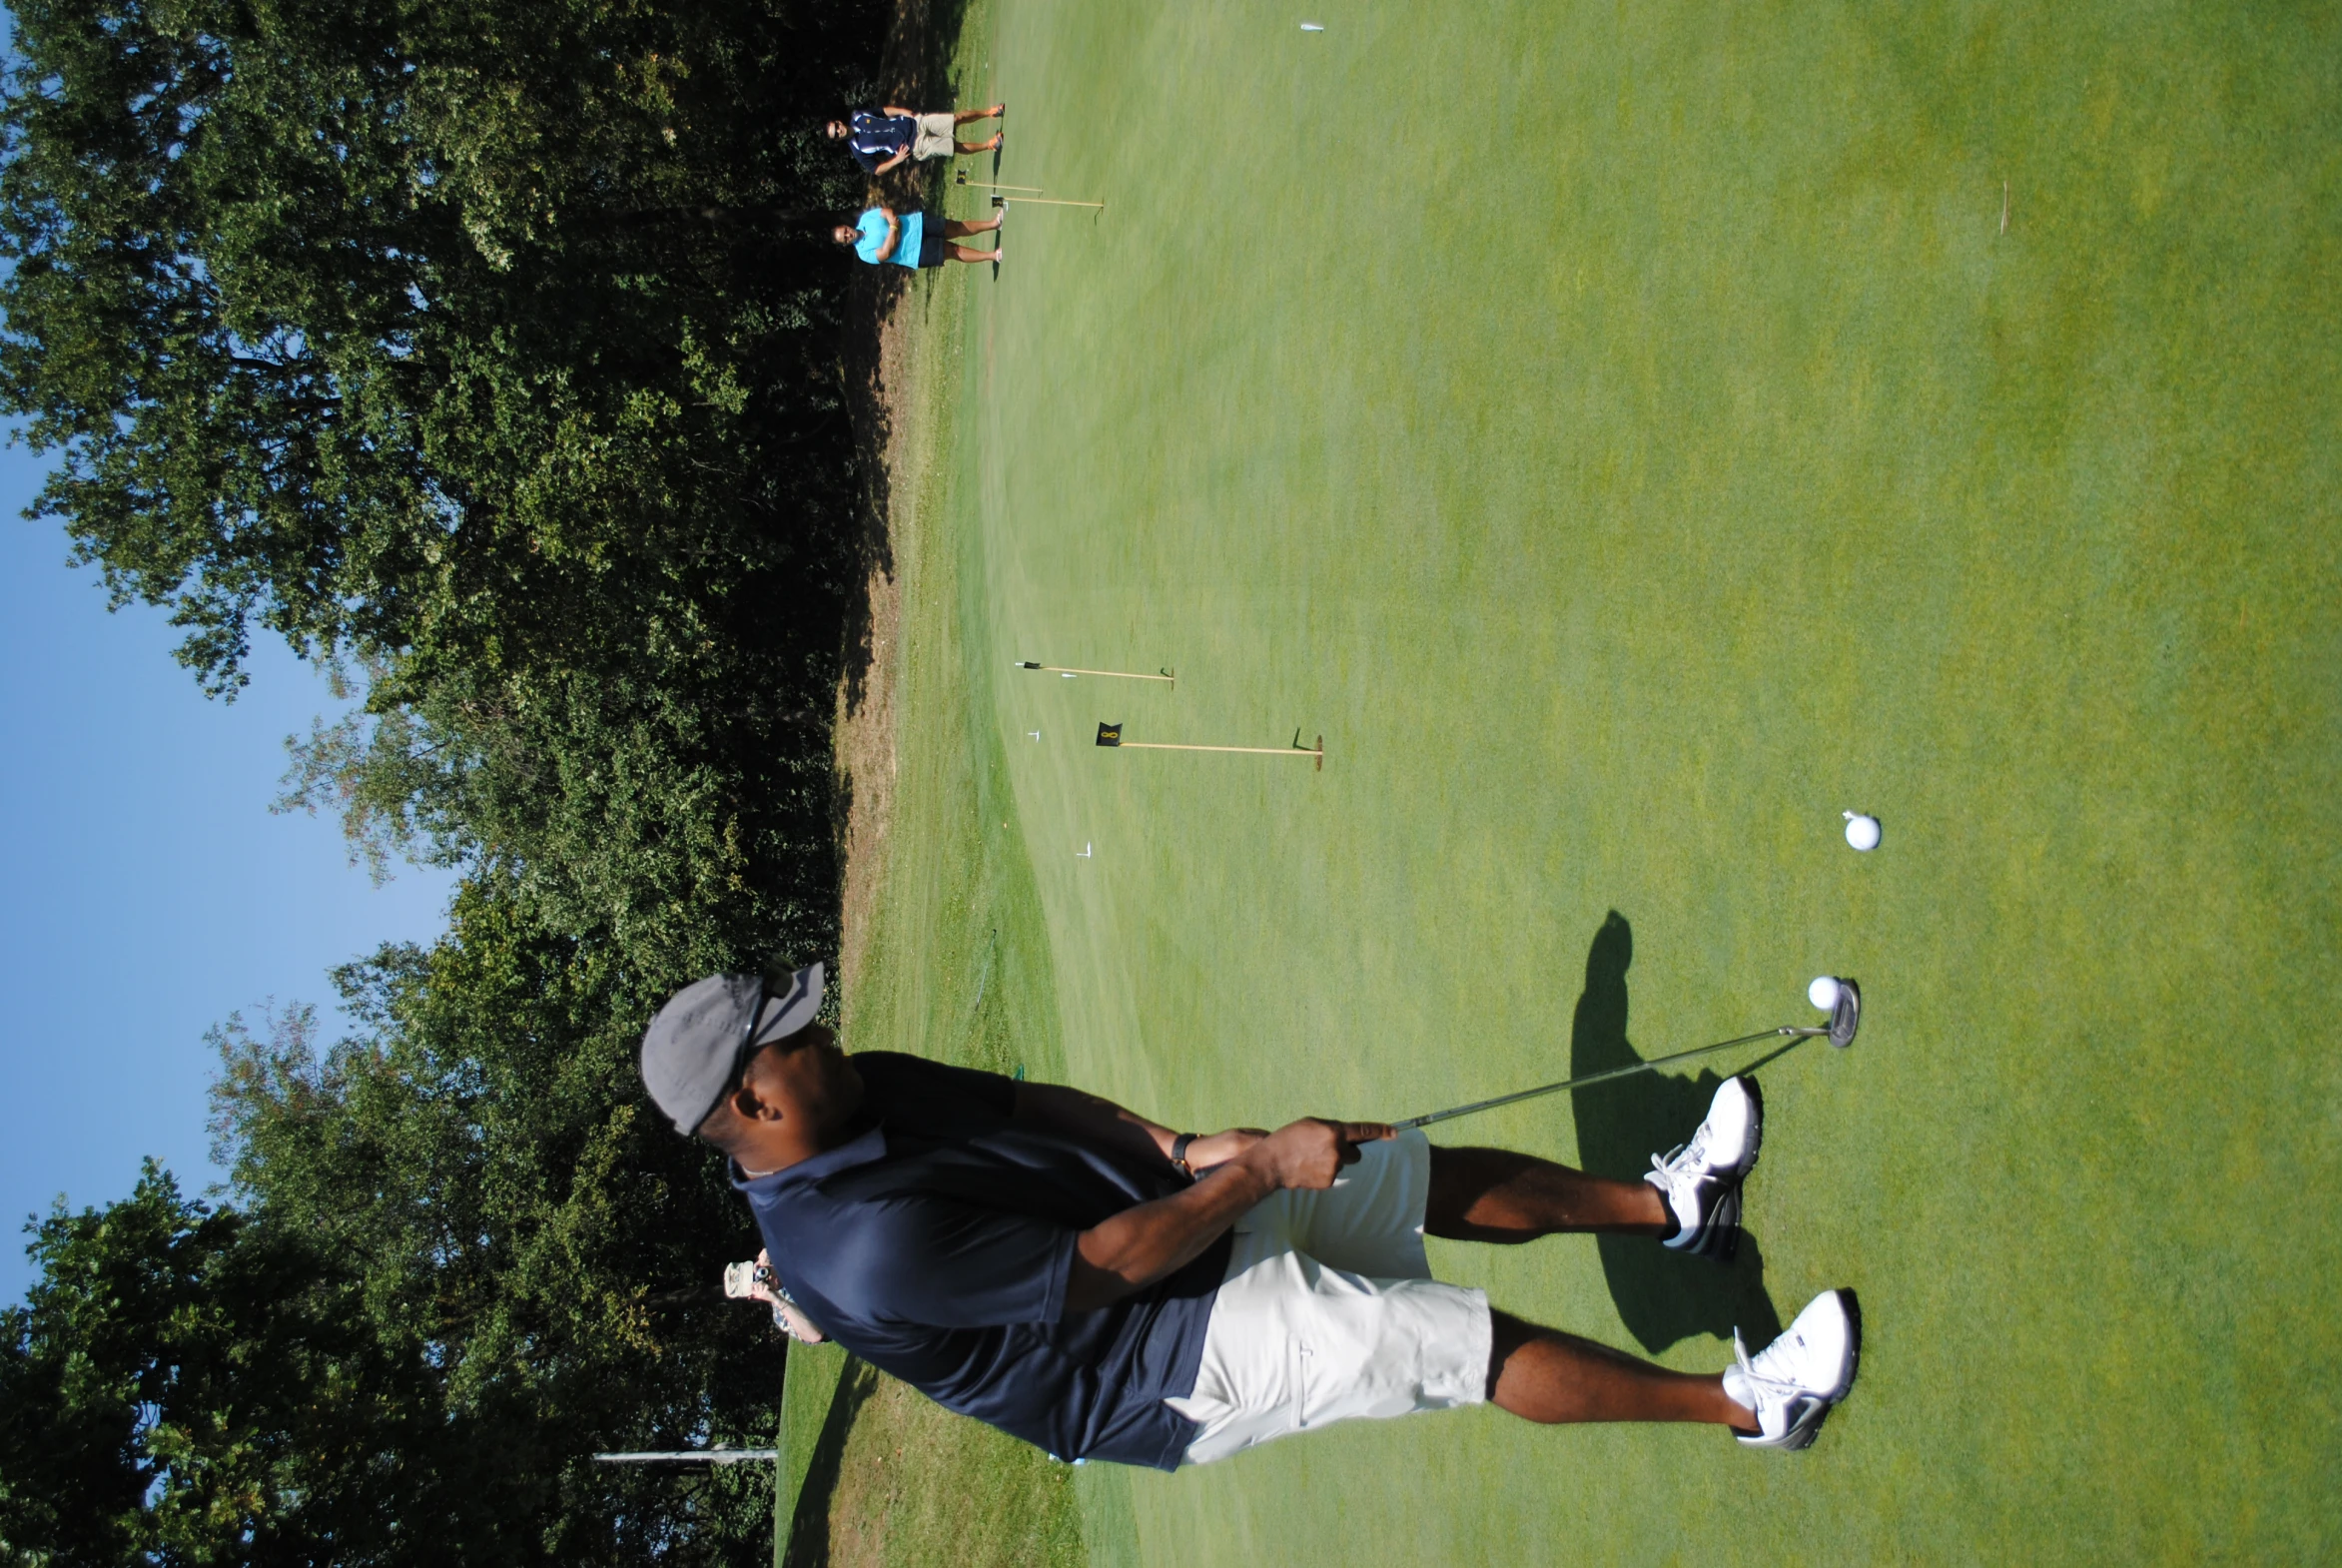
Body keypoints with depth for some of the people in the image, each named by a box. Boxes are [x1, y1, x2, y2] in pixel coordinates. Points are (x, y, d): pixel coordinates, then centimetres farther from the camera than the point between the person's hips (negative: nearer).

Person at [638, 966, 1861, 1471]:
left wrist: (1177, 1147, -10)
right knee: (1484, 1344, -9)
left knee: (1431, 1172, 8)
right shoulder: (864, 1245, -31)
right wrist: (1262, 1169, -20)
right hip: (1175, 1354, -9)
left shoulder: (876, 1093, -2)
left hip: (1177, 1204, 9)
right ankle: (1747, 1405, 8)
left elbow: (1033, 1104, 6)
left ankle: (1671, 1204, 26)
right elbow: (1110, 1267, -27)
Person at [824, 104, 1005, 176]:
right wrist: (896, 159, -19)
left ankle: (989, 113, 16)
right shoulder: (858, 149, -11)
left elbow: (886, 110, 9)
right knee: (956, 147, -9)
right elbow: (876, 170, -7)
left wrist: (905, 112, -8)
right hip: (915, 146, -3)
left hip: (915, 122, 4)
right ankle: (988, 145, 11)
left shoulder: (858, 116, 0)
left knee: (957, 118, -4)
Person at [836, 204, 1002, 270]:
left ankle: (993, 223, 10)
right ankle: (992, 255, -5)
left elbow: (888, 211, 1)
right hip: (917, 252, -5)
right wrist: (893, 227, -24)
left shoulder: (866, 218, 1)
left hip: (917, 224, 5)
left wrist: (892, 218, -20)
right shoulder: (865, 253, -12)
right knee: (953, 251, -11)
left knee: (956, 228, 0)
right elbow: (887, 252, -22)